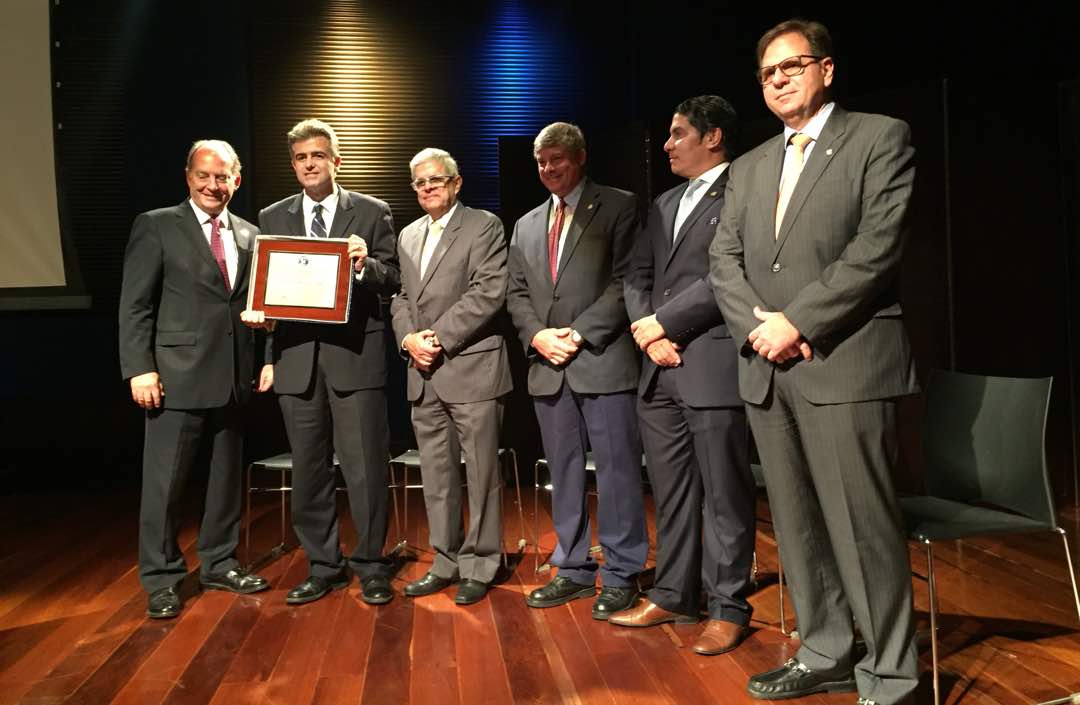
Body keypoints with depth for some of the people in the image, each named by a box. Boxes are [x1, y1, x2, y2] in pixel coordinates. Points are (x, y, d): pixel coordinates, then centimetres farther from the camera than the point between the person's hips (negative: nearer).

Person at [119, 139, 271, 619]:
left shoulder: (248, 235, 11)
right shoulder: (156, 227, -2)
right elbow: (134, 305, -6)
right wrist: (140, 369, -12)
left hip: (235, 377, 5)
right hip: (178, 376, -5)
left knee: (227, 477, 14)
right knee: (164, 482, 2)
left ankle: (218, 564, 30)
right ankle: (161, 580, 16)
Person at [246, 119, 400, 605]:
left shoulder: (372, 213, 5)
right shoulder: (272, 218, 13)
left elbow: (393, 282, 0)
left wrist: (365, 266, -19)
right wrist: (256, 310, -9)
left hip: (354, 353, -3)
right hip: (297, 357, 3)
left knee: (365, 466, 0)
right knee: (309, 470, 11)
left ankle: (370, 566, 15)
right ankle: (323, 567, 24)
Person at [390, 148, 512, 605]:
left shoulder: (484, 226, -2)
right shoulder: (408, 236, 18)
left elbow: (489, 292, -13)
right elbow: (401, 298, 16)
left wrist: (439, 337, -14)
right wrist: (409, 339, -3)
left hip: (471, 367, -6)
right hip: (423, 373, 6)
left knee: (481, 473, 1)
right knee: (436, 474, 12)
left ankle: (480, 565, 14)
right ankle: (446, 562, 23)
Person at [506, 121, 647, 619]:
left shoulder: (617, 207, 2)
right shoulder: (527, 225, 19)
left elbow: (624, 281, -7)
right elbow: (517, 294, 15)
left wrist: (580, 333, -13)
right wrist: (537, 335, -3)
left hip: (603, 359, -5)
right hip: (548, 367, 6)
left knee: (616, 471, -1)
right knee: (563, 472, 11)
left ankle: (620, 575, 10)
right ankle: (574, 569, 22)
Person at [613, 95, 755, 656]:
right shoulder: (664, 204, 21)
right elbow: (638, 275, 15)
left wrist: (663, 323, -12)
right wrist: (646, 330, -3)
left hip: (713, 364, -7)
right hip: (660, 369, 8)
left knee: (723, 494, 2)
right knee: (670, 494, 14)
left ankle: (728, 608, 15)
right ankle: (672, 596, 27)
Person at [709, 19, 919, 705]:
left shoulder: (881, 137, 2)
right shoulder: (749, 167, 19)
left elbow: (879, 245, -10)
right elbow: (724, 259, 11)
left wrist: (797, 322, -14)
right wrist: (757, 322, -7)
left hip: (845, 362, -6)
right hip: (767, 370, 6)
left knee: (864, 528, -3)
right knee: (799, 525, 12)